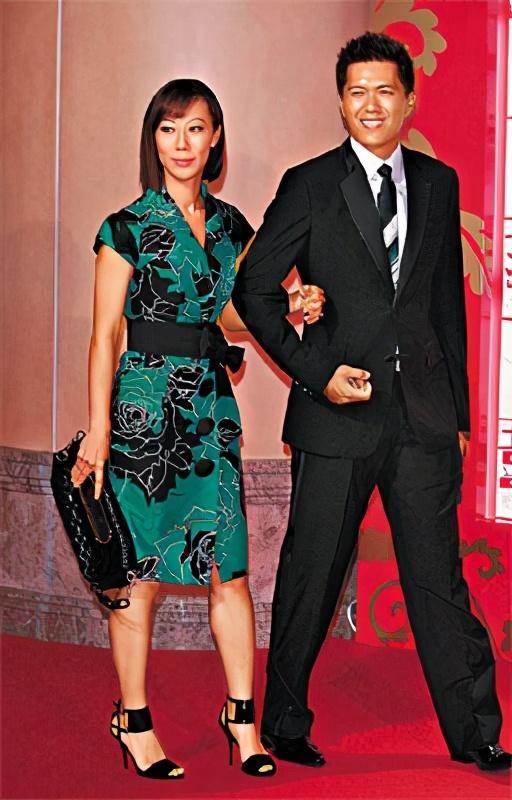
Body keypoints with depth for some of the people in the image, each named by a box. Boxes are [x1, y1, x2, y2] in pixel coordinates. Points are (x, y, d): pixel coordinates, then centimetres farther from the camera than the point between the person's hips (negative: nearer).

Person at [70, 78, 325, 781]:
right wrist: (98, 431, -11)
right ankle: (133, 721, 16)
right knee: (141, 573, 2)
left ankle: (242, 715, 15)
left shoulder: (230, 225, 12)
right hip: (144, 408, -4)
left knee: (230, 568, 3)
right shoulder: (128, 228, -4)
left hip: (213, 407, 4)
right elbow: (105, 335, -5)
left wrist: (289, 309, 0)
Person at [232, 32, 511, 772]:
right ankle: (285, 725, 23)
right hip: (337, 412, -2)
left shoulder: (439, 183, 11)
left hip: (423, 415, 3)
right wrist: (316, 371, -10)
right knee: (310, 576, 6)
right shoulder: (310, 186, -1)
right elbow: (253, 289, 0)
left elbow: (448, 300, 15)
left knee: (440, 576, 5)